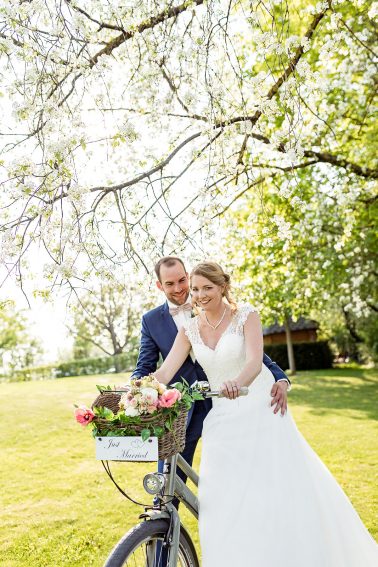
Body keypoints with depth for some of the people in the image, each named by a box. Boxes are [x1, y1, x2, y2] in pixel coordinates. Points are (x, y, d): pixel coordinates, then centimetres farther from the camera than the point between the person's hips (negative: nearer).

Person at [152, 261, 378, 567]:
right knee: (226, 499, 2)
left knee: (284, 488, 1)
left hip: (260, 410, -3)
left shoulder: (246, 315, -10)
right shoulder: (189, 329, 1)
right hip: (221, 417, 3)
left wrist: (237, 383, -45)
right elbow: (165, 372, -7)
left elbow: (254, 362, -23)